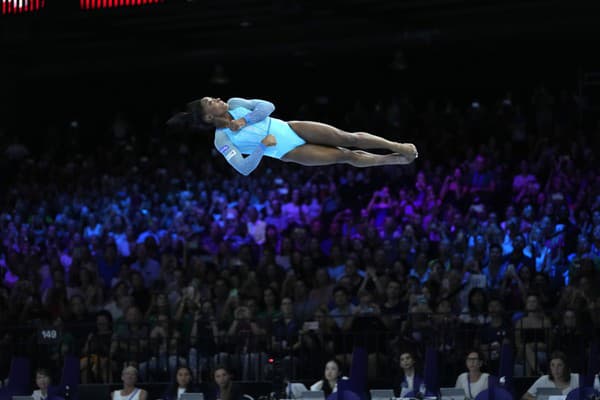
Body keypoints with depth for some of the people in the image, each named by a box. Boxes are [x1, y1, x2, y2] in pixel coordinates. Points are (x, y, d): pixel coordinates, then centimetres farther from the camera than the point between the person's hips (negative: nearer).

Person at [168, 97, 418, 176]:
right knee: (347, 156, -7)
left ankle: (397, 147, 2)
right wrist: (261, 147, -32)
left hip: (292, 129, 4)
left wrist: (243, 120, -16)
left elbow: (267, 106, -5)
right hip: (289, 153, -4)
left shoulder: (234, 104, 1)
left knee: (348, 139, -6)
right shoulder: (222, 141, -13)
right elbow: (244, 169, -20)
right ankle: (399, 160, 1)